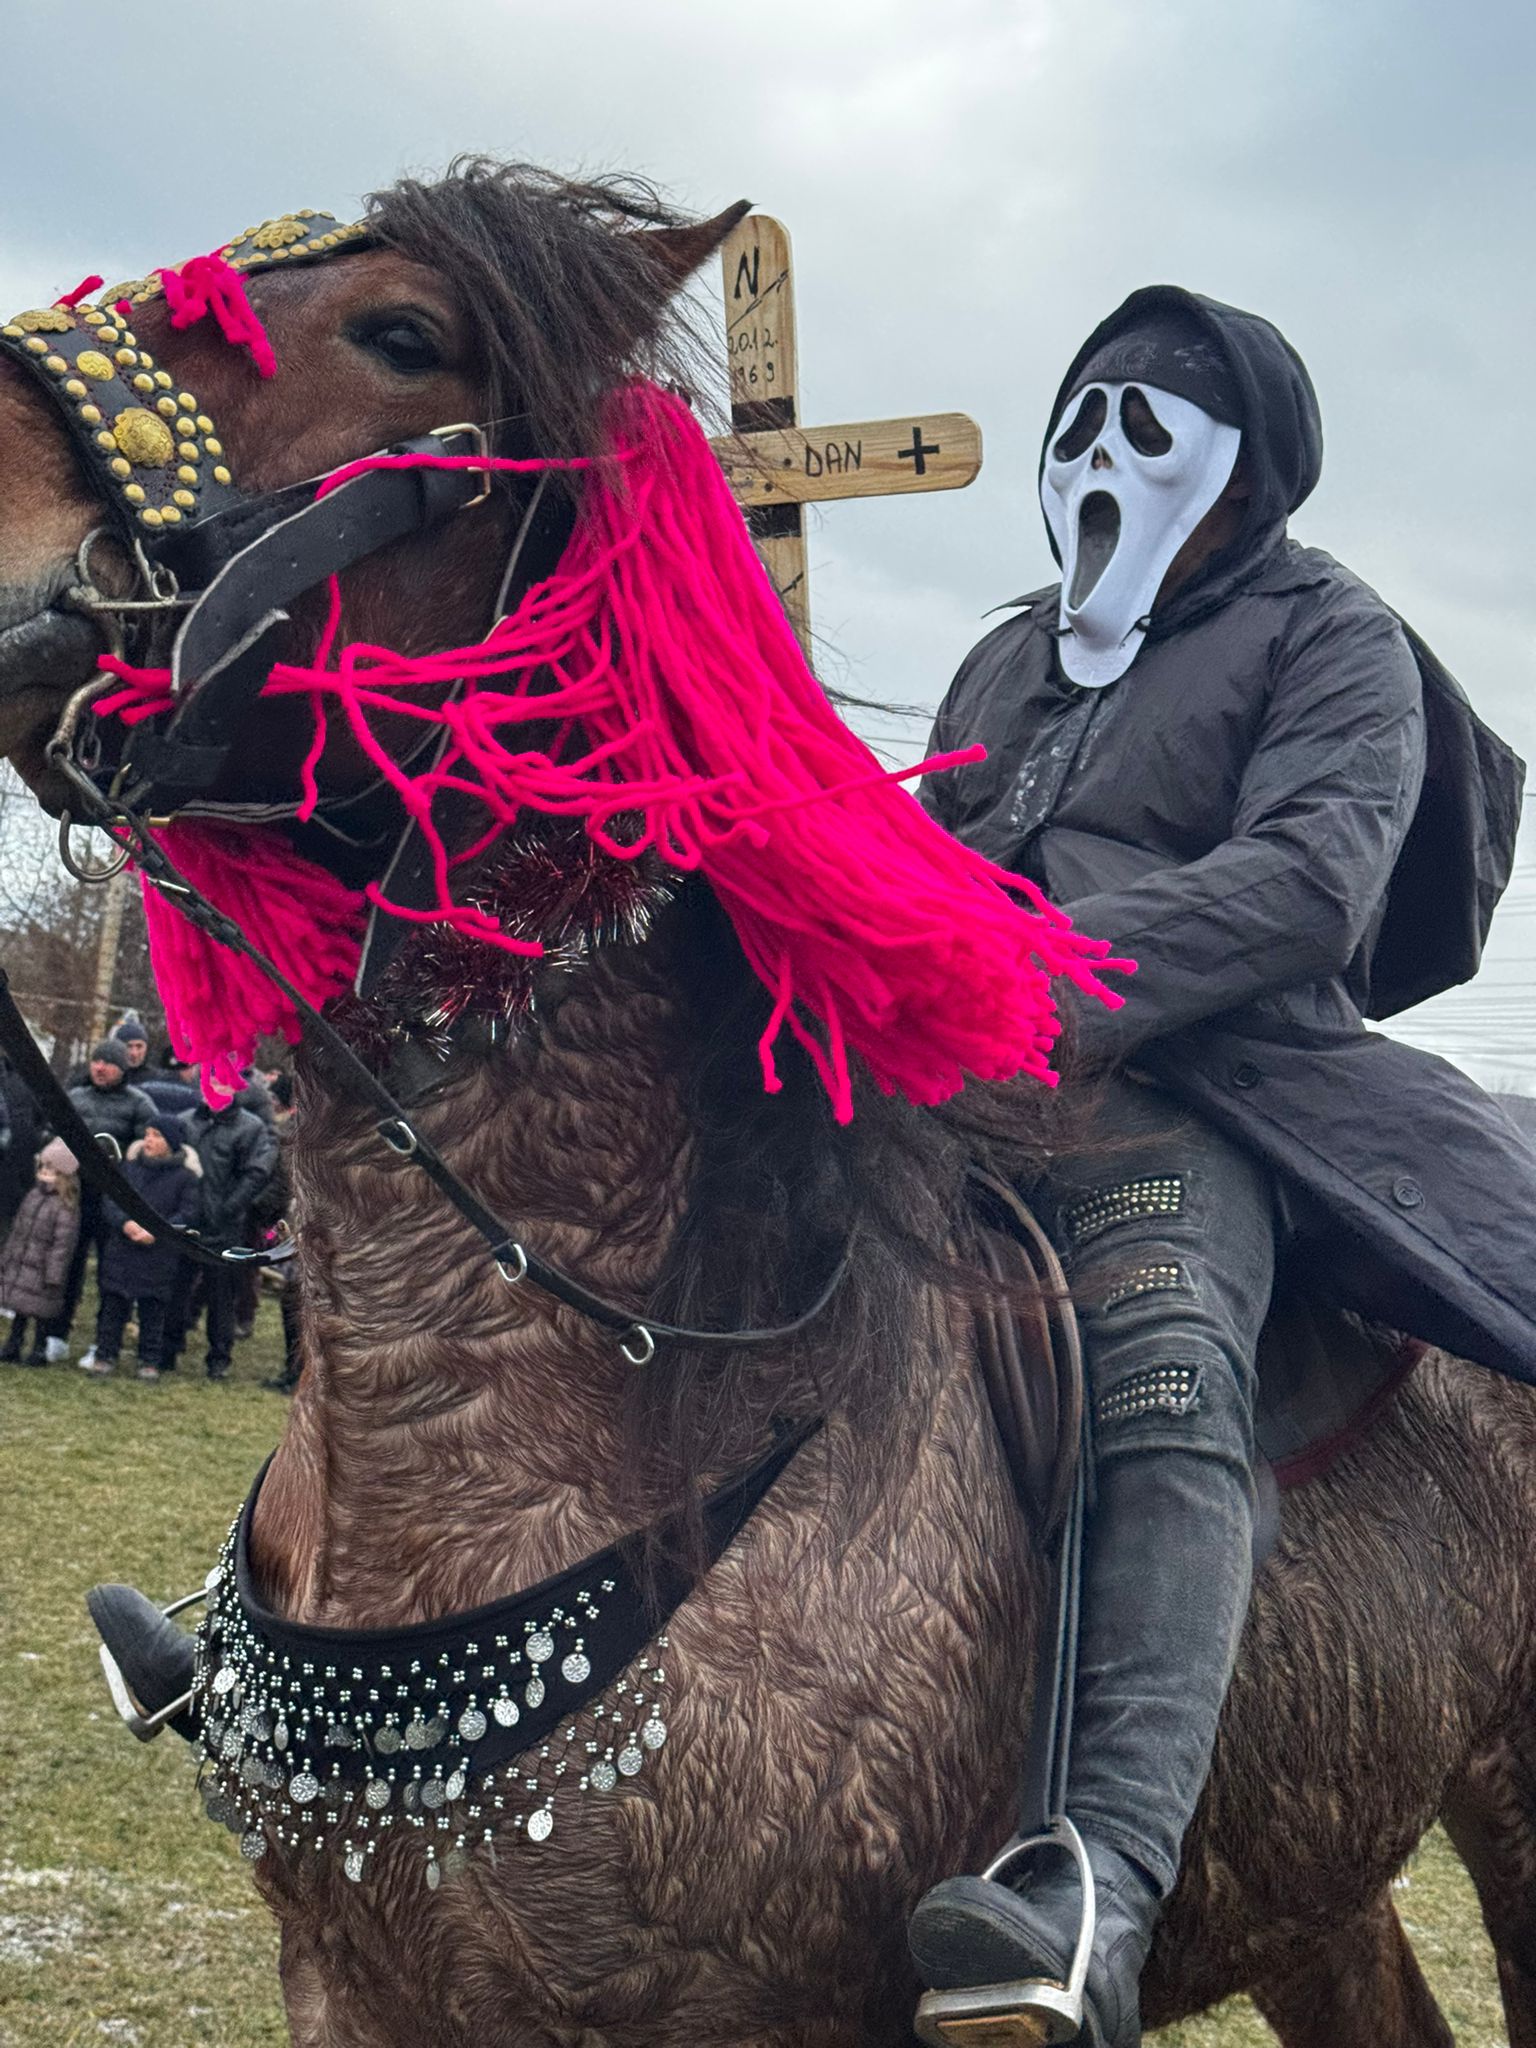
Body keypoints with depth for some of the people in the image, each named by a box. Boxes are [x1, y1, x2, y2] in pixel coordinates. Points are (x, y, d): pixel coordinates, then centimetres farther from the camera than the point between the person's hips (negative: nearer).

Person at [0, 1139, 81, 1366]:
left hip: (41, 1271, -7)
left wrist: (53, 1277, -18)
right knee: (18, 1308, 15)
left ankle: (39, 1351, 14)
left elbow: (63, 1243, -17)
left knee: (40, 1313, 2)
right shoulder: (33, 1195, 7)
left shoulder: (65, 1207, -16)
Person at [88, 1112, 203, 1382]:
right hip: (121, 1249, 3)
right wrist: (125, 1223, -15)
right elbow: (109, 1200, 4)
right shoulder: (129, 1167, 6)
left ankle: (150, 1362, 15)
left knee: (152, 1308, 5)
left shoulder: (186, 1176, -4)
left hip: (160, 1253, -3)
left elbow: (189, 1213, -7)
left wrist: (157, 1231, -19)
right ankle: (105, 1355, 17)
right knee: (114, 1302, 7)